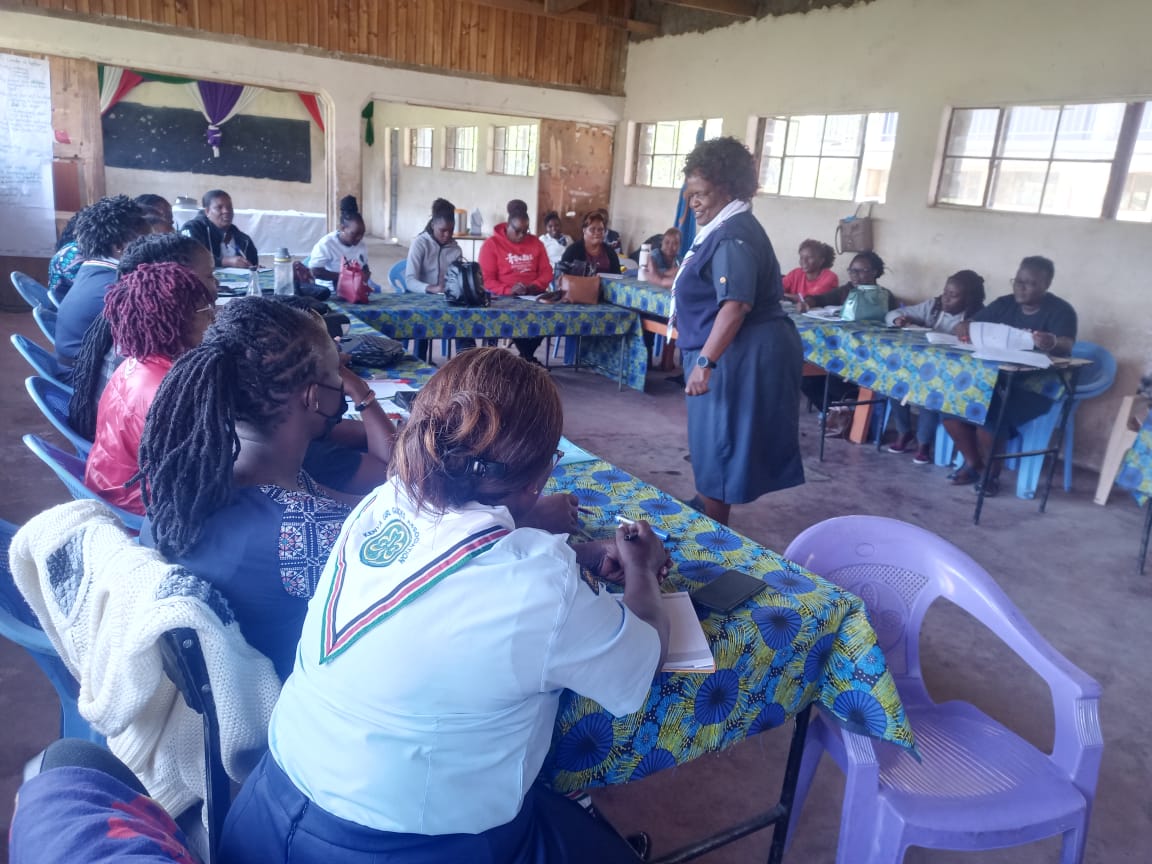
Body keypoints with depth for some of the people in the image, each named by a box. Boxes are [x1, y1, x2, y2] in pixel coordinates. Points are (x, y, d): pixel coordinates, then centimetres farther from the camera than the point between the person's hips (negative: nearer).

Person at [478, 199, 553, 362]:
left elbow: (546, 272, 11)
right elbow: (486, 280, -5)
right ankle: (528, 357, -8)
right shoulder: (491, 244, 1)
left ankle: (526, 356, -5)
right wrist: (508, 291, -22)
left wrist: (534, 287, -10)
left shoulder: (536, 243, 15)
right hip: (503, 299, -4)